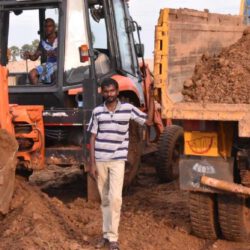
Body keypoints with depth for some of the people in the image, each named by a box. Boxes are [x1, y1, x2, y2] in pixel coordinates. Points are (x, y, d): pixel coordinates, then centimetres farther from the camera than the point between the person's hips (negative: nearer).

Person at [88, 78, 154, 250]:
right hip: (100, 160, 2)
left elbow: (149, 121, 3)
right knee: (105, 200, 9)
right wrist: (92, 163, -1)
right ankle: (106, 235, 19)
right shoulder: (97, 112, 1)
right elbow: (93, 138, 3)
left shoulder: (128, 109, -1)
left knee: (115, 198, -12)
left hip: (118, 160, -2)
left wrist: (151, 97, -4)